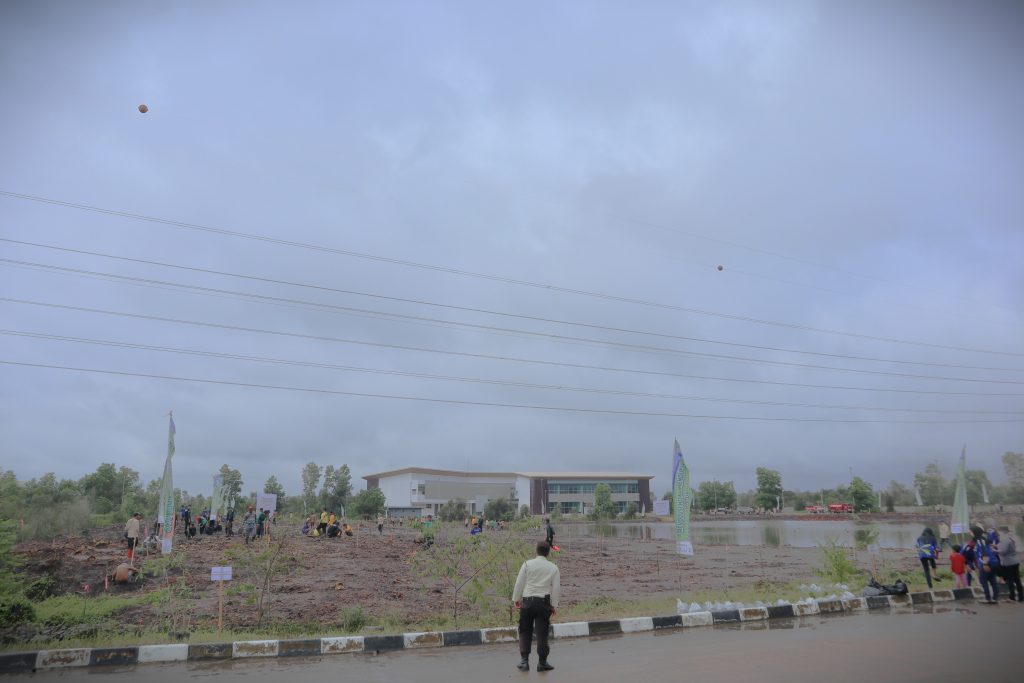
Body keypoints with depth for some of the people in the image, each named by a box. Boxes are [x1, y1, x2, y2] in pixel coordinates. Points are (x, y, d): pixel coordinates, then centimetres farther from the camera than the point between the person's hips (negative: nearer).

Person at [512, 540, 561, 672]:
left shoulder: (527, 564, -2)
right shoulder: (553, 567, 1)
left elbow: (519, 583, 0)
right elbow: (556, 588, 2)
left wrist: (516, 599, 10)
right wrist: (554, 605, 9)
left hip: (527, 601, 0)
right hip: (544, 602, 0)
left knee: (525, 632, 12)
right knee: (542, 633, 6)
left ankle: (524, 660, 12)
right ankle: (542, 662, 12)